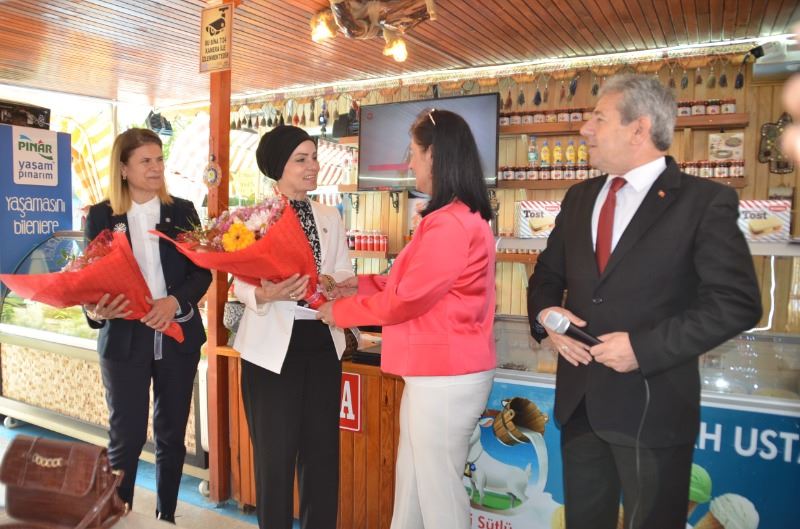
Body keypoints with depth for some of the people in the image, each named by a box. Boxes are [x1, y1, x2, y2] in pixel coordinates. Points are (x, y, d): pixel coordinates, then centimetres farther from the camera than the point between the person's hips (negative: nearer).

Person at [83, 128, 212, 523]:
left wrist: (175, 301, -17)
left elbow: (202, 271, 1)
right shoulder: (101, 215, 0)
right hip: (124, 341, -2)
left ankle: (166, 516, 29)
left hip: (178, 337, 2)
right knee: (126, 438, 2)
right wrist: (96, 310, -20)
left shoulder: (182, 211, 4)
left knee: (172, 435, 12)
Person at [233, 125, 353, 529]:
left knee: (323, 447, 13)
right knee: (275, 451, 7)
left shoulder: (330, 218, 10)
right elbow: (240, 284, -9)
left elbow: (345, 274, 5)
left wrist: (332, 284, -17)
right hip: (274, 346, -4)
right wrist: (265, 294, -30)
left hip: (322, 341, 4)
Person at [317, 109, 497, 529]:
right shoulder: (458, 217, 13)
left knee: (438, 491, 6)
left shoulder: (451, 223, -21)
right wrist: (361, 284, 11)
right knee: (412, 485, 19)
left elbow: (406, 299, -17)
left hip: (445, 377, -10)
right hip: (434, 372, 10)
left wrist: (341, 310, -3)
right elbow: (417, 283, 17)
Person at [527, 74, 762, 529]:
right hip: (579, 398, 6)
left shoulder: (705, 201, -9)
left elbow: (739, 302, -13)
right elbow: (548, 275, 16)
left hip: (652, 404, -5)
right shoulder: (580, 198, 10)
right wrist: (545, 313, -6)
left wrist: (644, 346, -19)